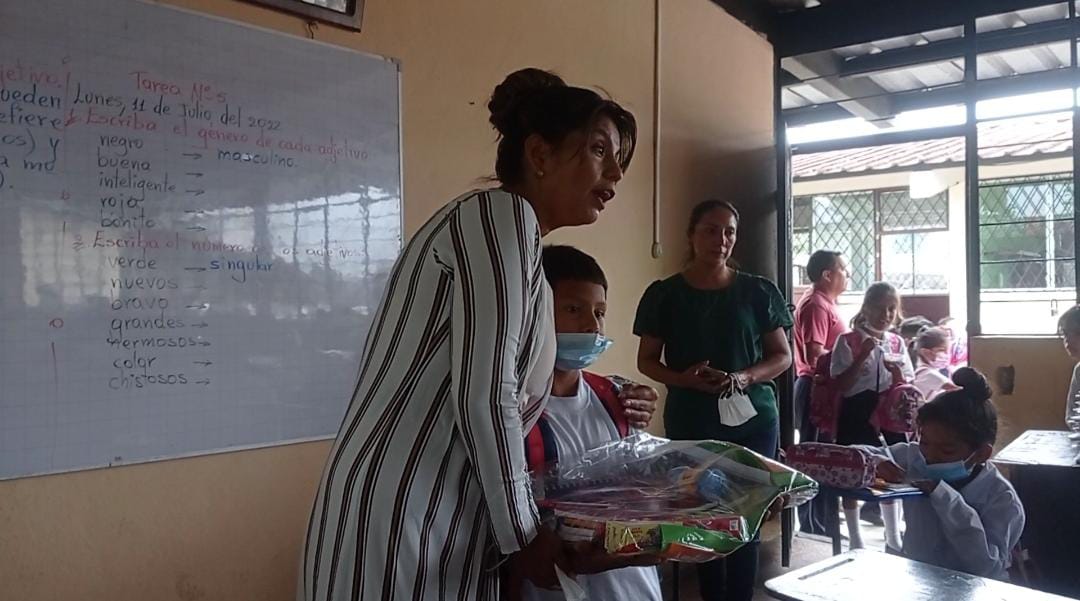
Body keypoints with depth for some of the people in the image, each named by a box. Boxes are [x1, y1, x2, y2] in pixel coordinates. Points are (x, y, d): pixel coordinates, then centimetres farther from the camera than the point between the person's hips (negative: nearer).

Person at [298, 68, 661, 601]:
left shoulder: (507, 225, 19)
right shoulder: (503, 214, -11)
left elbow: (501, 389, 12)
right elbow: (482, 397, -17)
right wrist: (523, 533, -8)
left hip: (437, 520, 9)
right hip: (402, 520, -9)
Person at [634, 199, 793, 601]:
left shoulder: (759, 292, 2)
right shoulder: (665, 294, 0)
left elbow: (782, 356, 6)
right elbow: (647, 361, 4)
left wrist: (746, 377, -14)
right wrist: (684, 379, -15)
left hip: (752, 419, 1)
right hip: (691, 422, 0)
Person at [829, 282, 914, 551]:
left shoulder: (897, 342, 5)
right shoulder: (848, 341, -9)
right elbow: (841, 385, -13)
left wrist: (896, 371, -15)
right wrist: (863, 356, -21)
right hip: (856, 415, -4)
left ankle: (893, 538, 32)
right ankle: (855, 540, 19)